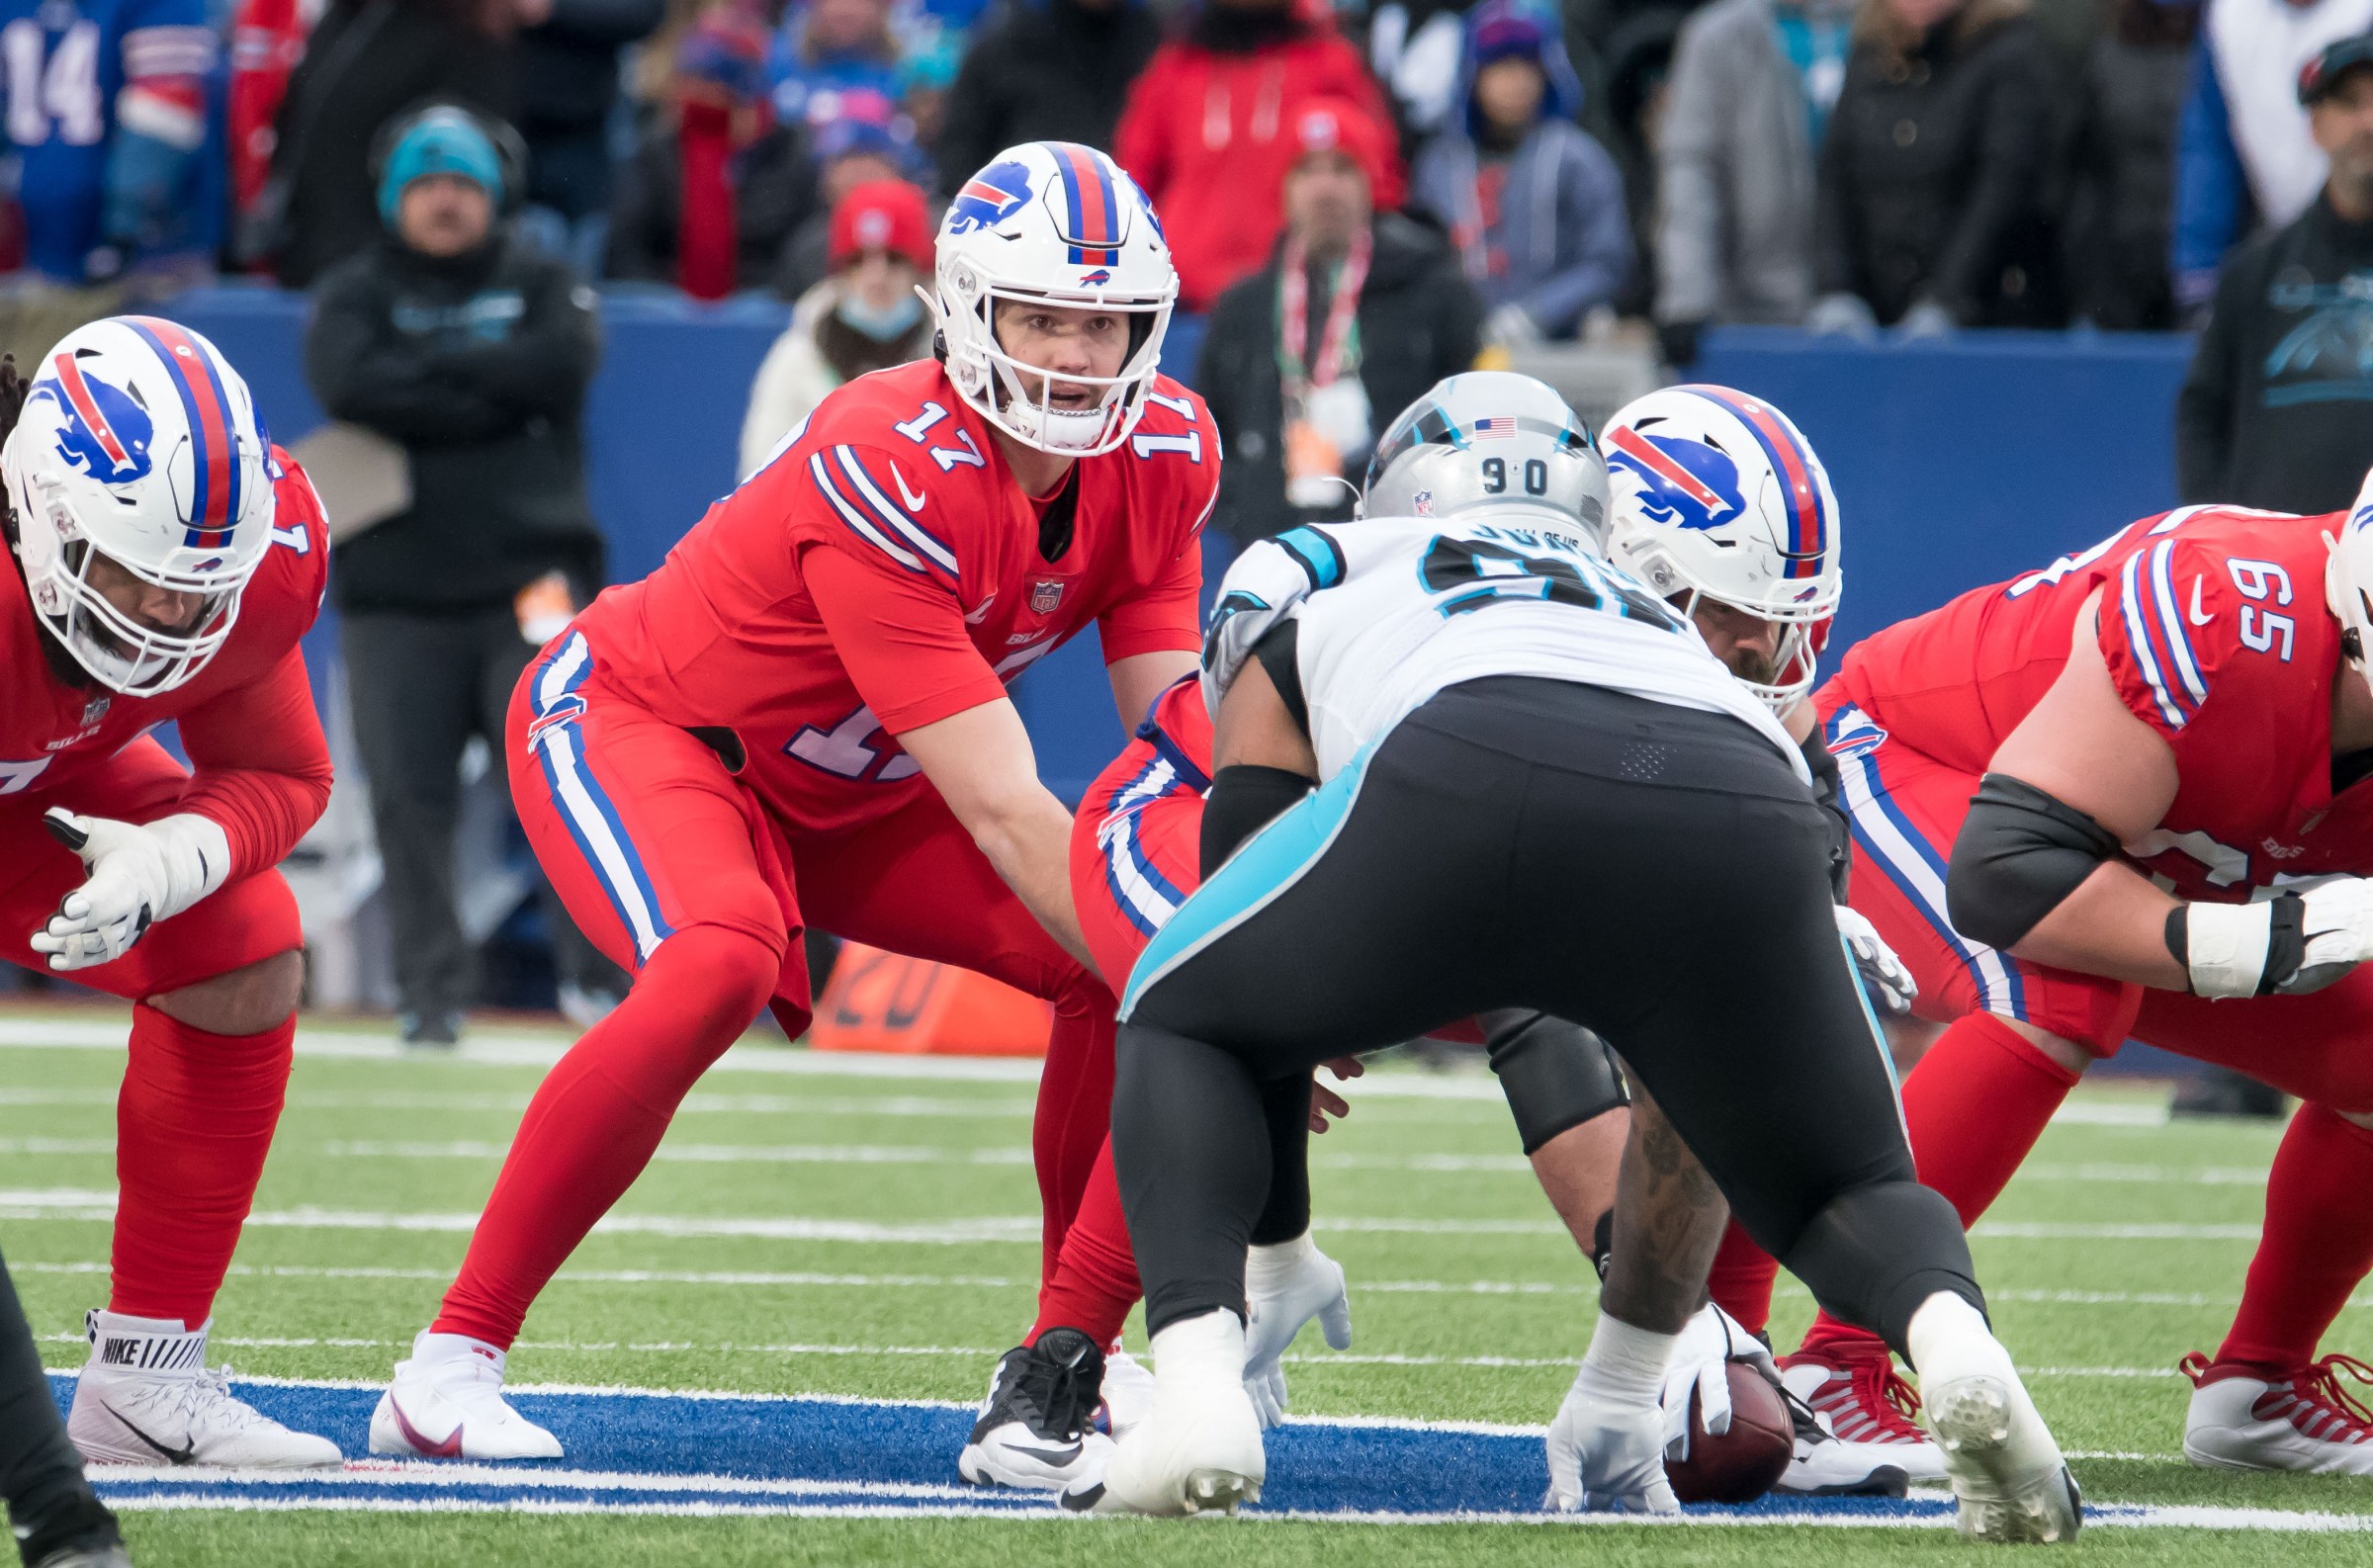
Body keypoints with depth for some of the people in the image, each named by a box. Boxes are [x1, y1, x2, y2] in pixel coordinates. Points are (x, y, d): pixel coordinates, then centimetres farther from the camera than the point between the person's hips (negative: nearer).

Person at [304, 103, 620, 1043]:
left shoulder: (542, 286, 12)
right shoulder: (354, 294, 11)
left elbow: (563, 364, -11)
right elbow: (348, 384, -11)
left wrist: (429, 368, -6)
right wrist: (485, 397, -12)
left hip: (529, 572, -1)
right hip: (396, 594, 1)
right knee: (407, 798, -3)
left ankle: (596, 976, -8)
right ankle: (430, 993, 3)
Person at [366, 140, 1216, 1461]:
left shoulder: (1164, 454, -13)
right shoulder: (888, 476, -36)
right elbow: (1004, 813, -36)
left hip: (840, 789, 8)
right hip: (629, 725, -8)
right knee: (723, 969, -36)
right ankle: (451, 1367, -30)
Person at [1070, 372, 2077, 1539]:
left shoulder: (1305, 583, 38)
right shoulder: (1656, 613, 45)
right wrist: (1623, 1390, 56)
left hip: (1474, 778, -2)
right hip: (1745, 808, 2)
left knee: (1181, 1025, 25)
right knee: (1843, 1192, 25)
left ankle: (1199, 1386, 0)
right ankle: (1952, 1340, -11)